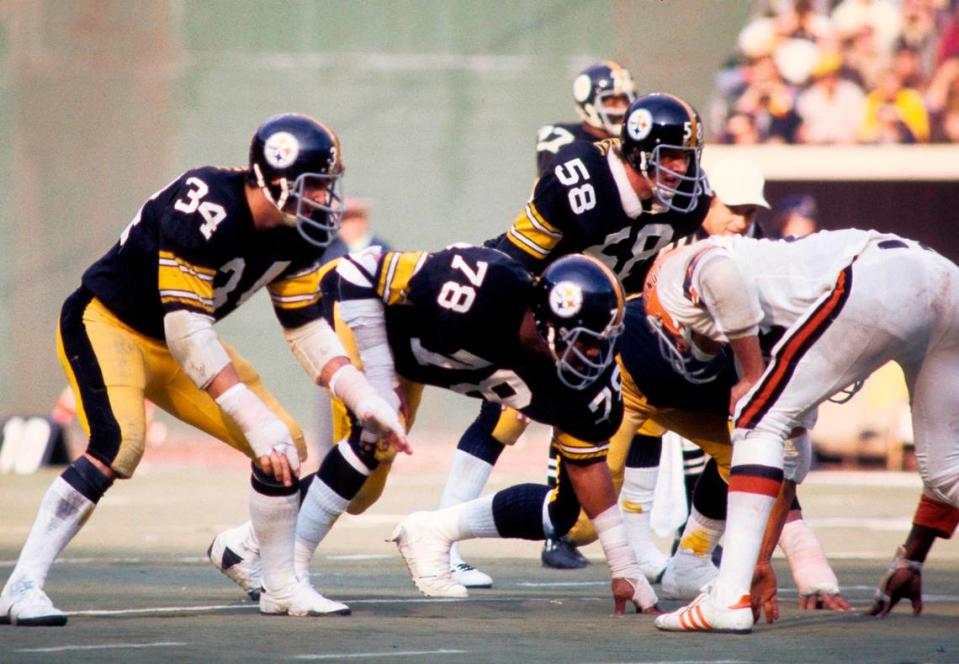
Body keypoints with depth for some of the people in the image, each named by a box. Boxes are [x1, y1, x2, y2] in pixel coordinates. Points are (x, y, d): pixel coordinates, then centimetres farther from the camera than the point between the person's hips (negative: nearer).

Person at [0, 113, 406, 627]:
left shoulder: (295, 235, -6)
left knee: (285, 444, 1)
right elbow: (186, 330, -34)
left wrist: (365, 400, -11)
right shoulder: (208, 212, -32)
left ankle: (280, 586, 18)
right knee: (120, 442, -32)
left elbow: (307, 331, 2)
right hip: (106, 321, -8)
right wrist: (256, 418, -37)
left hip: (175, 345, 8)